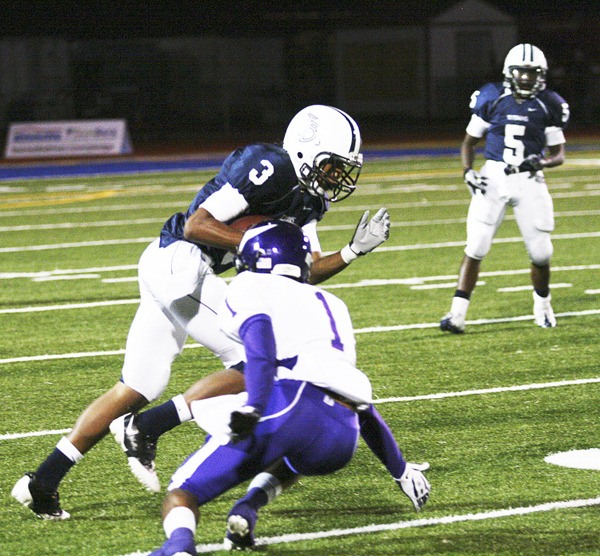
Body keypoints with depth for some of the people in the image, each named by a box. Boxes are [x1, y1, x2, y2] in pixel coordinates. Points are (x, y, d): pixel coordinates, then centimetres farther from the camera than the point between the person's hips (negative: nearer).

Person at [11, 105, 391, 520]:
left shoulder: (309, 199, 15)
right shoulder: (269, 168, -15)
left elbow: (306, 272, 16)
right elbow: (197, 225, -17)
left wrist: (354, 251, 4)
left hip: (164, 268, 10)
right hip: (179, 262, -10)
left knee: (137, 390, 11)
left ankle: (42, 482, 12)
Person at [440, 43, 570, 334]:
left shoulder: (548, 106, 0)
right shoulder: (492, 99, 0)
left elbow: (558, 154, 6)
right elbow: (470, 141, 10)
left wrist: (541, 161, -15)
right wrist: (468, 172, -7)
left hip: (529, 180, 1)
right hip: (493, 177, -1)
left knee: (540, 252, 2)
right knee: (476, 247, -8)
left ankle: (542, 304, 30)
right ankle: (457, 312, -4)